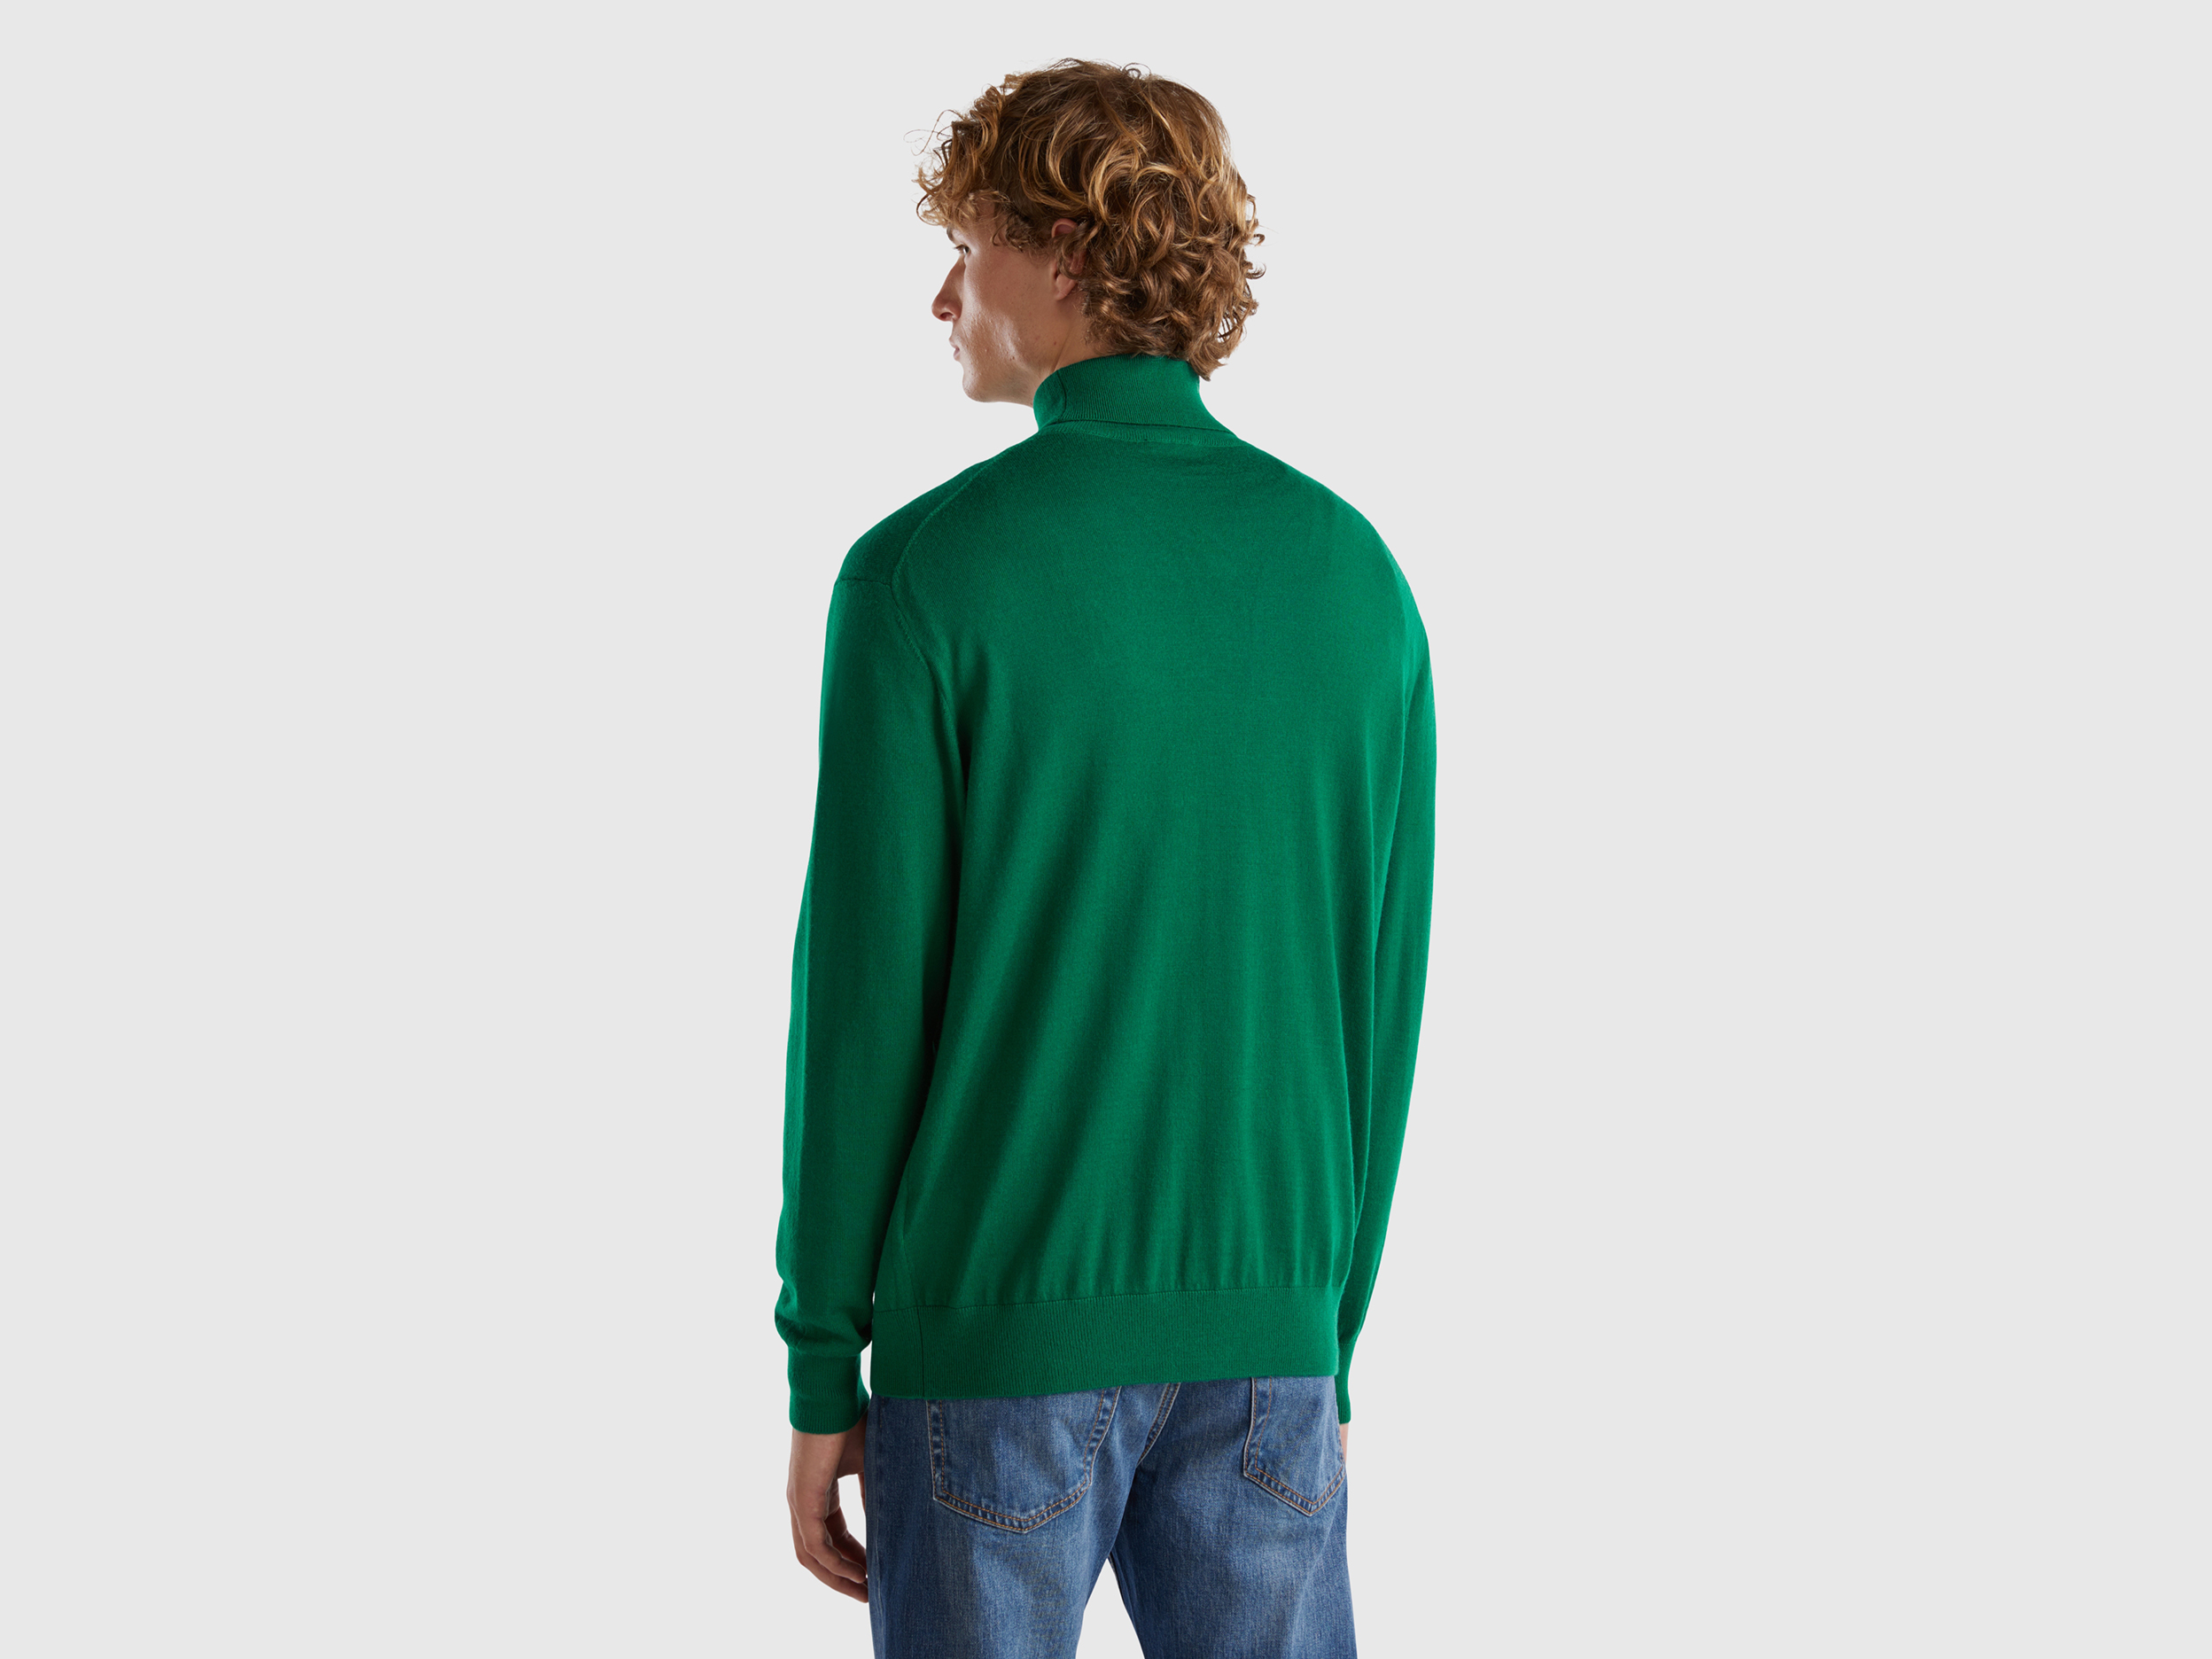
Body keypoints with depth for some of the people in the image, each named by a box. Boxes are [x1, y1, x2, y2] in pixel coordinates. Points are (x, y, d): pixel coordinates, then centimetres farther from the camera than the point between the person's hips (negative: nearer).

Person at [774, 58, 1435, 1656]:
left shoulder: (925, 573, -11)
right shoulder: (1356, 572, 2)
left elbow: (863, 999, -10)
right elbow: (1384, 998, 6)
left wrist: (820, 1372, -1)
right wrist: (1332, 1339, 15)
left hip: (992, 1343, -3)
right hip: (1264, 1345, 4)